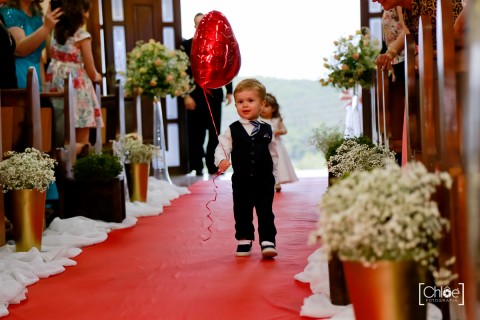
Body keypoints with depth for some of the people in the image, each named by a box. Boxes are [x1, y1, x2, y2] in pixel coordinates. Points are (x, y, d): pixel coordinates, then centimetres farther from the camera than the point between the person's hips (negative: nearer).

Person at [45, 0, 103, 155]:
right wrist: (96, 77, 16)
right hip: (76, 87, -7)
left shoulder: (56, 32, 8)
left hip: (56, 84, 7)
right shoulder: (82, 36, -11)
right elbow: (90, 71, -8)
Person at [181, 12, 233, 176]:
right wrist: (186, 95, -12)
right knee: (196, 135, 2)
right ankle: (197, 168, 9)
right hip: (195, 96, -3)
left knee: (214, 134, 7)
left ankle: (213, 166, 14)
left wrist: (229, 91, 7)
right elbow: (183, 71, -5)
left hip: (215, 95, 3)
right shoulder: (187, 45, 0)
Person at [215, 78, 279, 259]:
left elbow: (273, 154, 8)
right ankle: (244, 241, 23)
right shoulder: (232, 130, -2)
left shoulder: (267, 130, 2)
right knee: (242, 213, 10)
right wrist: (222, 160, -30)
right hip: (241, 181, 0)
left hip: (265, 181, 0)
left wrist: (273, 174, 7)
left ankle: (268, 242, 7)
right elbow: (222, 147, -10)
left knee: (265, 213, 2)